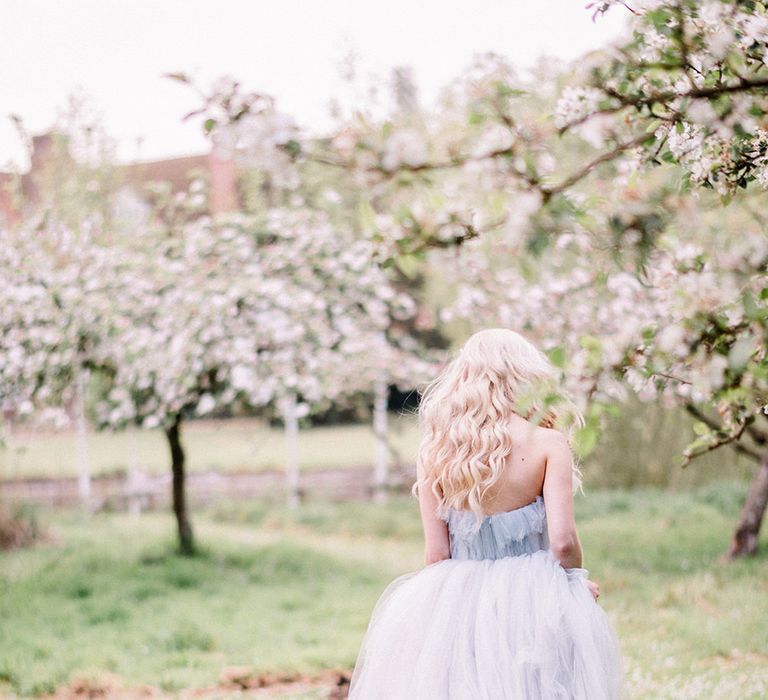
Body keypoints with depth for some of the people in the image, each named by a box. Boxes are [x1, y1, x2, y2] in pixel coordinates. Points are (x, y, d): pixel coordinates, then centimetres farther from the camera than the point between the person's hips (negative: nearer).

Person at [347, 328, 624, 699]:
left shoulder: (434, 451, 0)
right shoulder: (548, 443, -8)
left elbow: (436, 553, 1)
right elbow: (563, 541, -13)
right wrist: (579, 583, 6)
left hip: (457, 603, 3)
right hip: (532, 597, -3)